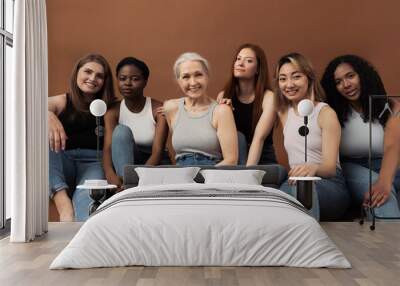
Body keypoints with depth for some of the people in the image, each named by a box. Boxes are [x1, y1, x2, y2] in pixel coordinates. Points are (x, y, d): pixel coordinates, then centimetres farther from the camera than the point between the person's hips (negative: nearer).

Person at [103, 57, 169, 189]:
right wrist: (110, 174, -45)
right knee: (121, 131, -28)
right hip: (125, 162, 1)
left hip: (154, 164, -1)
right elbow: (107, 148, -22)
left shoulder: (159, 109, -15)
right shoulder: (113, 112, -8)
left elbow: (157, 151, -24)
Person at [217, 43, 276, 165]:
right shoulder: (224, 96, -1)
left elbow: (259, 138, -22)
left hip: (263, 160, -2)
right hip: (233, 160, 3)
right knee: (237, 137, -26)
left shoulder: (268, 97, -10)